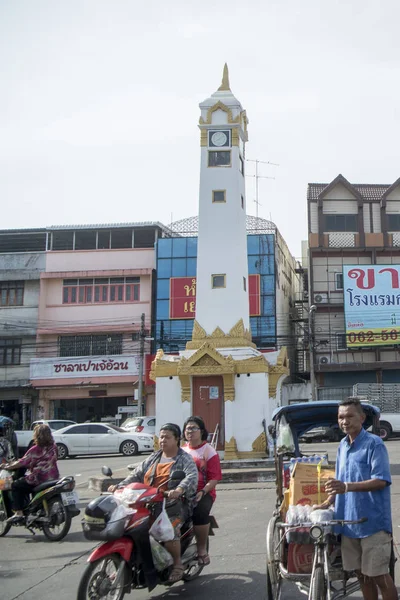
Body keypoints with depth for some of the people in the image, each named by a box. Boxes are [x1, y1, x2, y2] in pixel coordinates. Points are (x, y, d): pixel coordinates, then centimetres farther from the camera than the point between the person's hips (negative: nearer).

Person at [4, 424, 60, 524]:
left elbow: (22, 462, -11)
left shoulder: (35, 449, -14)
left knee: (16, 486, 7)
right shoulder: (53, 447, 7)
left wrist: (8, 467, 4)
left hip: (39, 479, -8)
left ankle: (18, 513, -3)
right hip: (53, 477, 8)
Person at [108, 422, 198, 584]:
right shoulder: (153, 458, 21)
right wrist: (120, 486, -3)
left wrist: (179, 490, -37)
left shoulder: (185, 460, 2)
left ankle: (177, 563, -6)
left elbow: (192, 477, -17)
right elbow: (137, 475, 15)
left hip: (175, 505, -6)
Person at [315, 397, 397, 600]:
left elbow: (381, 481, -19)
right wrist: (327, 504, 13)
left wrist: (347, 487, -27)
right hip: (349, 522, 7)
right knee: (362, 575, 14)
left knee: (378, 575, -1)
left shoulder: (374, 443, -11)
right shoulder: (342, 445, 11)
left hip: (373, 522, -7)